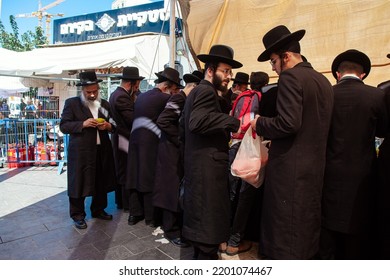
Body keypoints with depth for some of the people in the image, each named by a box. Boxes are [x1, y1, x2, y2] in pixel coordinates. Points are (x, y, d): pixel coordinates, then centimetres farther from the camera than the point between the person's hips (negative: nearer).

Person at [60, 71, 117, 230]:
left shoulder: (105, 104, 12)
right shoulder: (72, 103, 0)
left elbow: (113, 125, 17)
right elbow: (64, 126, -6)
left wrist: (108, 126, -7)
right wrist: (83, 124, -19)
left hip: (102, 150, 4)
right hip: (80, 151, -4)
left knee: (101, 182, 13)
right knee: (79, 183, 3)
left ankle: (98, 210, 32)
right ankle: (78, 215, 20)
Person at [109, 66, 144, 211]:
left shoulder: (116, 94, 14)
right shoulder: (122, 96, -19)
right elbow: (132, 119, -22)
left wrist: (133, 99, 4)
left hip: (119, 138, 10)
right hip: (125, 139, -10)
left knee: (121, 171, 17)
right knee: (127, 173, 0)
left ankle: (120, 201, 28)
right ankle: (128, 203, 12)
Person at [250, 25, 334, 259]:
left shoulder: (290, 77, -14)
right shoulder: (324, 81, 11)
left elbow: (288, 123, -24)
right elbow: (316, 124, 15)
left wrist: (260, 123, -7)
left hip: (290, 167, -9)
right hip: (315, 166, 9)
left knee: (285, 227, 2)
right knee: (307, 222, 21)